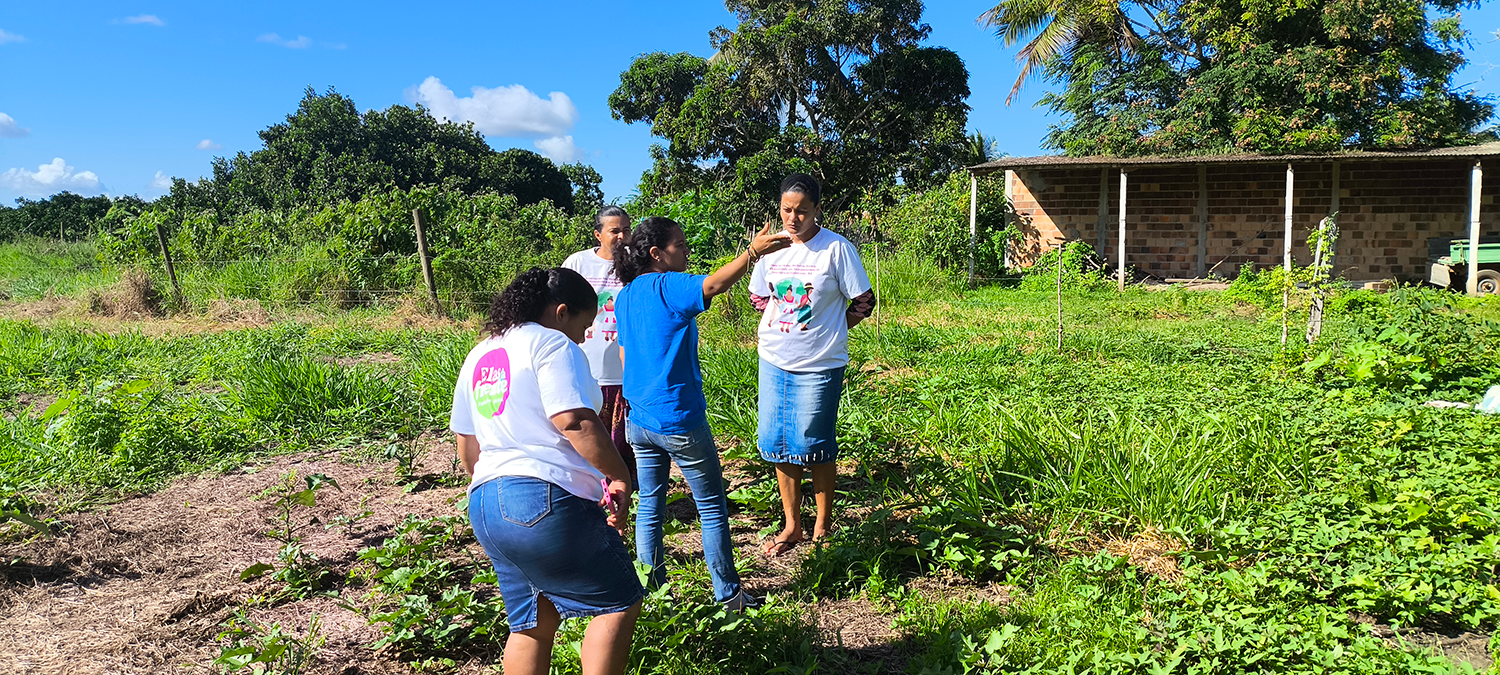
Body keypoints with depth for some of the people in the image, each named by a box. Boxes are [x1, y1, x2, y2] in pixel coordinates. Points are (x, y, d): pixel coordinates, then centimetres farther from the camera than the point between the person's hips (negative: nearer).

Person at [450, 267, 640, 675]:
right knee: (619, 603, 3)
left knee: (533, 623, 18)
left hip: (485, 503, 9)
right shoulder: (551, 344, -6)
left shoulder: (479, 356, 20)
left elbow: (466, 446, 24)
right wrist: (621, 477, -12)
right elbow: (574, 421, -19)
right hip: (545, 500, -9)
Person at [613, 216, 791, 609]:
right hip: (679, 420, -8)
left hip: (639, 420, 8)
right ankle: (728, 594, 15)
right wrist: (752, 252, -40)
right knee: (712, 508, 6)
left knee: (649, 506, 16)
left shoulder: (624, 297, 9)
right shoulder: (667, 286, -15)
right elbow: (713, 285, -36)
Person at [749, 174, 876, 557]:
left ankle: (823, 525, 22)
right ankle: (792, 526, 26)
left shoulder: (837, 249, -10)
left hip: (819, 366, -5)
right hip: (773, 361, 5)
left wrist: (829, 332, -3)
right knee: (778, 444, 11)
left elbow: (864, 302, -4)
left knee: (815, 446, 4)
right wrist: (782, 326, 7)